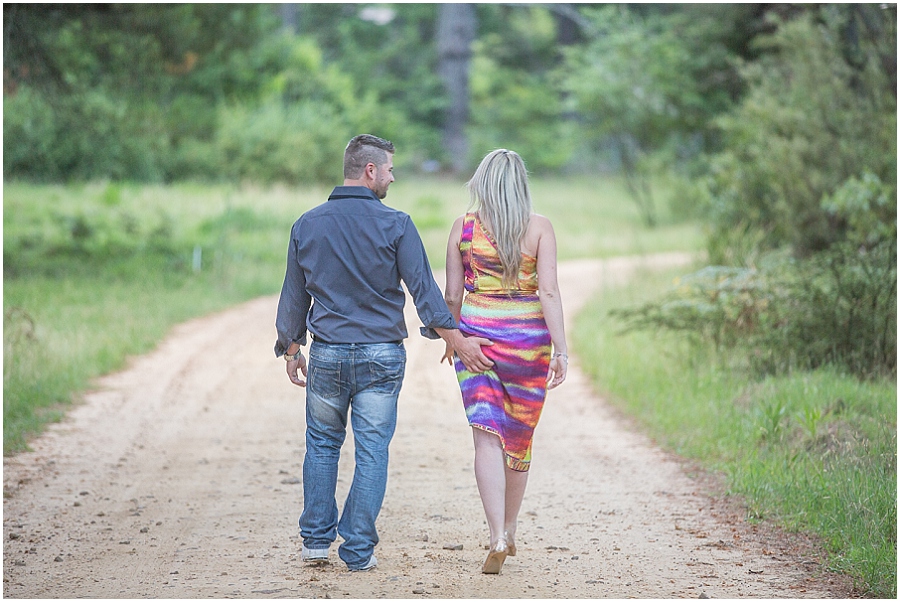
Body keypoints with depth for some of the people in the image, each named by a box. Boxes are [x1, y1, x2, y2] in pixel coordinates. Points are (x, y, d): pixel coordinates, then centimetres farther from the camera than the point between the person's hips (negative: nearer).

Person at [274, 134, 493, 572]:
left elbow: (294, 296, 9)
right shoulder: (394, 224, -9)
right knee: (372, 452, 4)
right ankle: (358, 550, 5)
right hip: (381, 356, -2)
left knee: (322, 443, 18)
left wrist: (292, 349, 20)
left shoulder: (307, 225, 2)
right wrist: (459, 342, -5)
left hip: (327, 355, 3)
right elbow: (424, 291, -10)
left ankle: (315, 538, 18)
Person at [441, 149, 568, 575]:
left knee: (488, 436, -5)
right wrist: (561, 350, -10)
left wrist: (451, 339, 19)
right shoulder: (539, 228, -3)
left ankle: (498, 538, -20)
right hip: (528, 340, 1)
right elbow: (549, 291, -11)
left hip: (477, 336, -1)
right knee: (520, 435, 16)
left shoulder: (464, 226, 0)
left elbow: (452, 294, 3)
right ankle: (509, 531, 29)